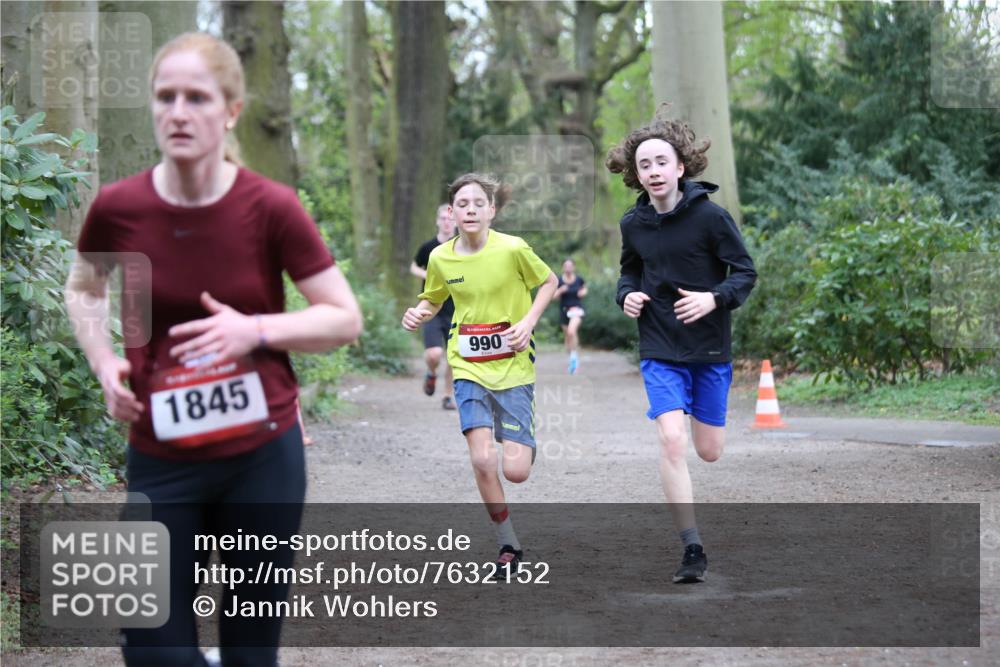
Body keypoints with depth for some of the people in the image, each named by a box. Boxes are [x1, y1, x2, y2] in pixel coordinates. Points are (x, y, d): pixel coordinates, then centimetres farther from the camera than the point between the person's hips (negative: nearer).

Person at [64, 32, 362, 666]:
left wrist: (256, 330, -20)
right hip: (160, 461, 1)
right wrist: (104, 360, -4)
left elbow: (346, 318, -4)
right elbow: (83, 290, 14)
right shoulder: (118, 207, -8)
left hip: (263, 455, -1)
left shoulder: (271, 207, -12)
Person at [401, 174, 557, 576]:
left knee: (515, 471, -9)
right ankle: (508, 546, 6)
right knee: (482, 461, -14)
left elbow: (549, 282, 4)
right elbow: (433, 300, 16)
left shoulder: (513, 249, -12)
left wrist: (528, 322, -10)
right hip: (469, 367, 2)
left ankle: (525, 445, 31)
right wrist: (418, 314, -6)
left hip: (513, 366, -2)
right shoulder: (440, 257, -3)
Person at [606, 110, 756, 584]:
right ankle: (693, 549, -10)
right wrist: (628, 296, -4)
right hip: (660, 349, 1)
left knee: (709, 451, 8)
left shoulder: (710, 215, -12)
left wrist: (713, 299, -23)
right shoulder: (633, 223, -1)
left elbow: (745, 272, -6)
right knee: (672, 440, -17)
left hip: (710, 348, -1)